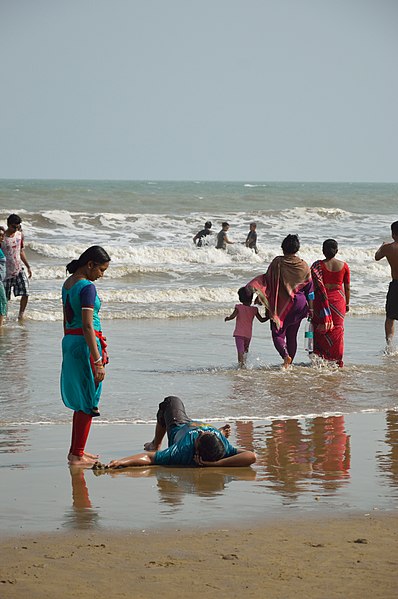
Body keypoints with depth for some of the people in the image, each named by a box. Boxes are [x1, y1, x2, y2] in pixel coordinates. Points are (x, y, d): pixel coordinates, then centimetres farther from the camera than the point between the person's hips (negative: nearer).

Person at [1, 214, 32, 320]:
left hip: (19, 269, 4)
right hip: (6, 271, -4)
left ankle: (21, 315, 7)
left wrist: (28, 266, 15)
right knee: (4, 298, 2)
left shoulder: (20, 235, 3)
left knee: (25, 293, -8)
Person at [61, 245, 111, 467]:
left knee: (81, 399, 18)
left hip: (69, 341, 9)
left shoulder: (68, 283, 11)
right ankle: (77, 455, 2)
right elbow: (87, 326, -22)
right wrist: (98, 361, -22)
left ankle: (76, 450, 25)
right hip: (86, 344, -9)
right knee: (89, 401, -1)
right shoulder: (87, 287, -17)